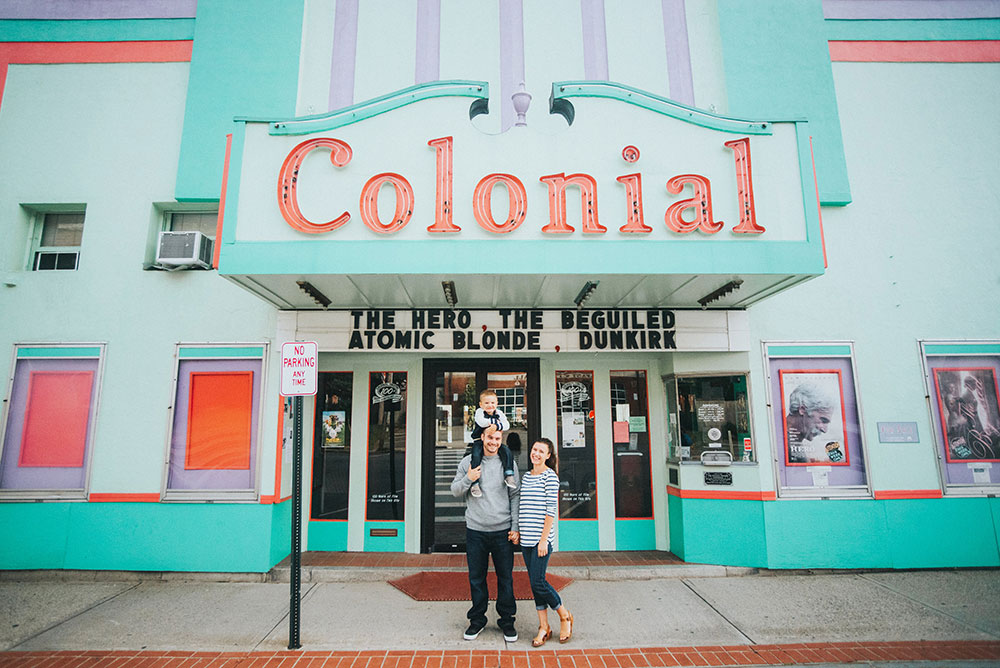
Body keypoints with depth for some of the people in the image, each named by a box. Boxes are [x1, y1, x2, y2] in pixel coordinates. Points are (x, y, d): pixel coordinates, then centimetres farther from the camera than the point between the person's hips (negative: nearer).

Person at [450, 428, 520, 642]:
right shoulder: (468, 462, 2)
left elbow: (515, 496, 4)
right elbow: (455, 490, 7)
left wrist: (515, 526, -1)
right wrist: (468, 479, -13)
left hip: (502, 531, 0)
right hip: (475, 530, 1)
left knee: (505, 578, 7)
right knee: (476, 578, 11)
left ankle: (507, 621, 24)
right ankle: (477, 620, 28)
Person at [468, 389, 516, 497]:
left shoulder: (499, 413, 3)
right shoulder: (479, 412, -6)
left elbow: (506, 425, -11)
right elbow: (481, 422, -27)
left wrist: (496, 426, -29)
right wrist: (495, 421, -17)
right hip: (479, 441, -3)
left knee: (507, 451, -17)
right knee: (476, 456, -23)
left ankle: (509, 475, -10)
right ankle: (474, 483, -17)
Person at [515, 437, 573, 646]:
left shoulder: (550, 476, -8)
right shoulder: (526, 476, 13)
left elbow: (551, 510, -12)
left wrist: (544, 540, -15)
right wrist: (518, 531, 13)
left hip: (541, 538, -7)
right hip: (526, 539, 7)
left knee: (538, 582, -6)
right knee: (534, 583, 10)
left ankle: (565, 616, 17)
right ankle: (544, 627, 22)